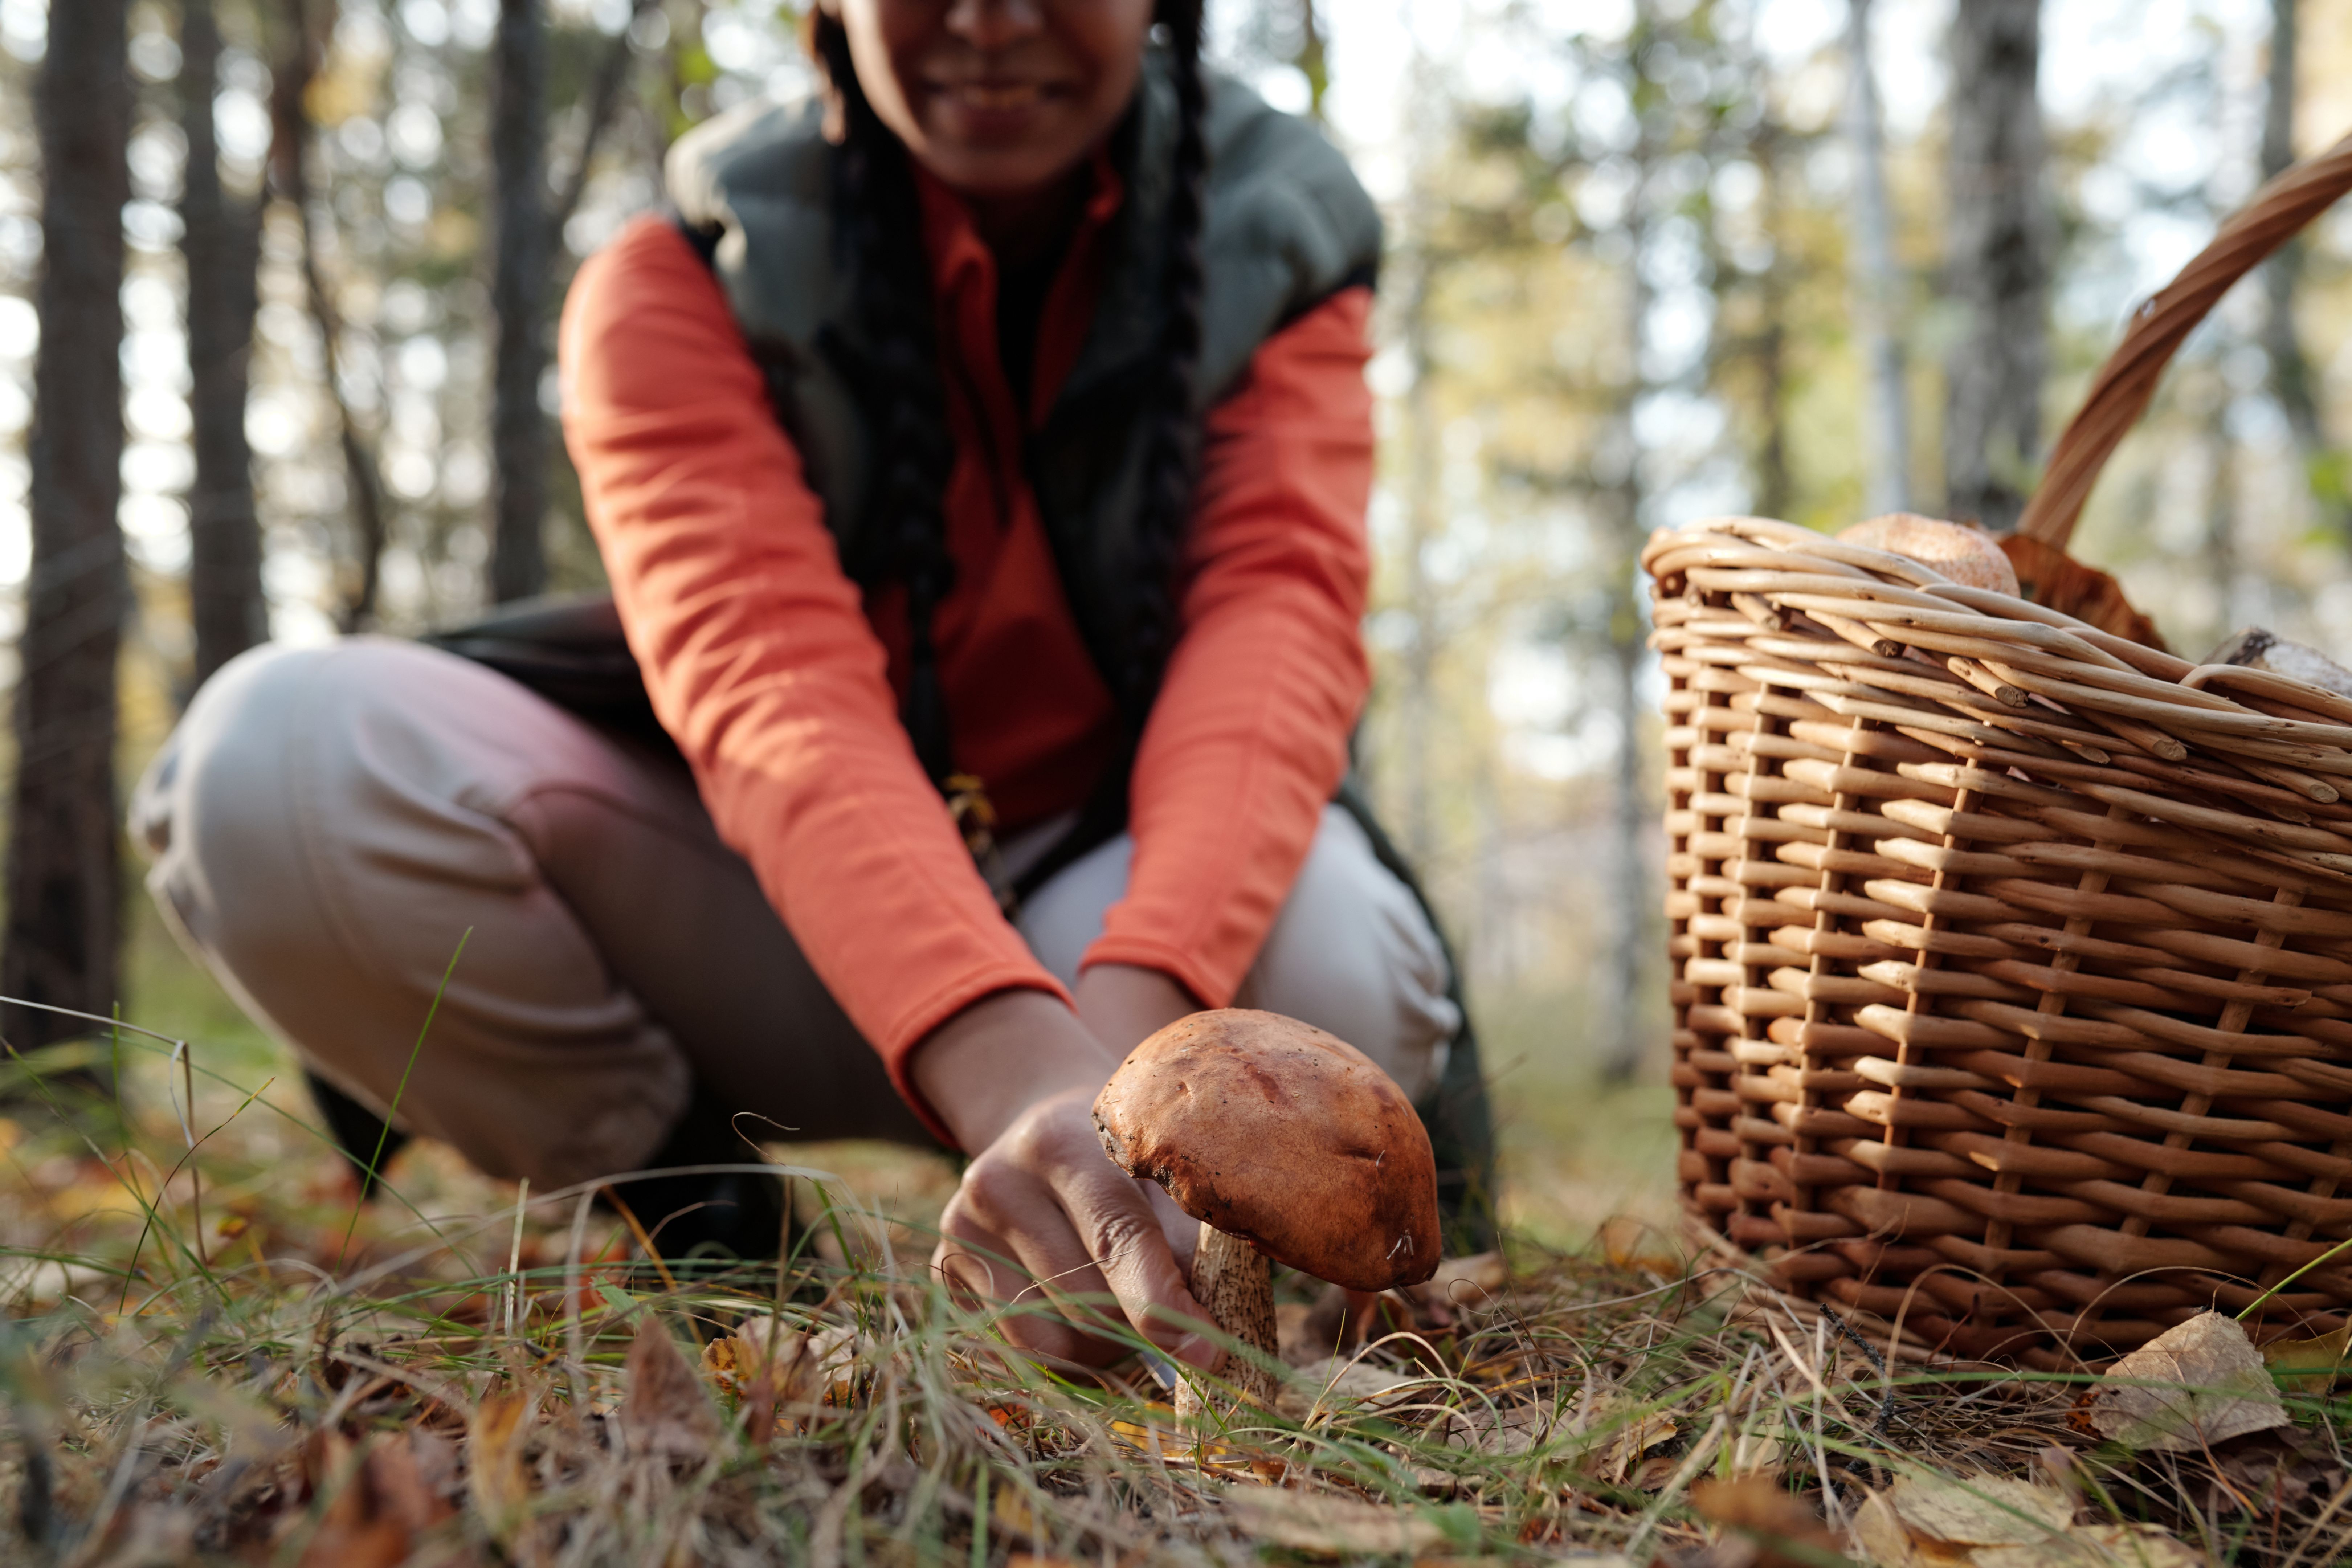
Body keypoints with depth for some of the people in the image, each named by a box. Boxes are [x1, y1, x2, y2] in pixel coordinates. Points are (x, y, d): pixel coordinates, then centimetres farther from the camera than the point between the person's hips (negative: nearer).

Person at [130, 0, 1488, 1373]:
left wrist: (1124, 1029, -46)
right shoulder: (685, 283, -13)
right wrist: (1012, 1066, -51)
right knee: (280, 756, -26)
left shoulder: (1277, 243, -7)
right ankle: (691, 1215, -3)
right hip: (775, 905, 0)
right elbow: (766, 677, -31)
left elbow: (1281, 616, -25)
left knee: (1322, 969, -37)